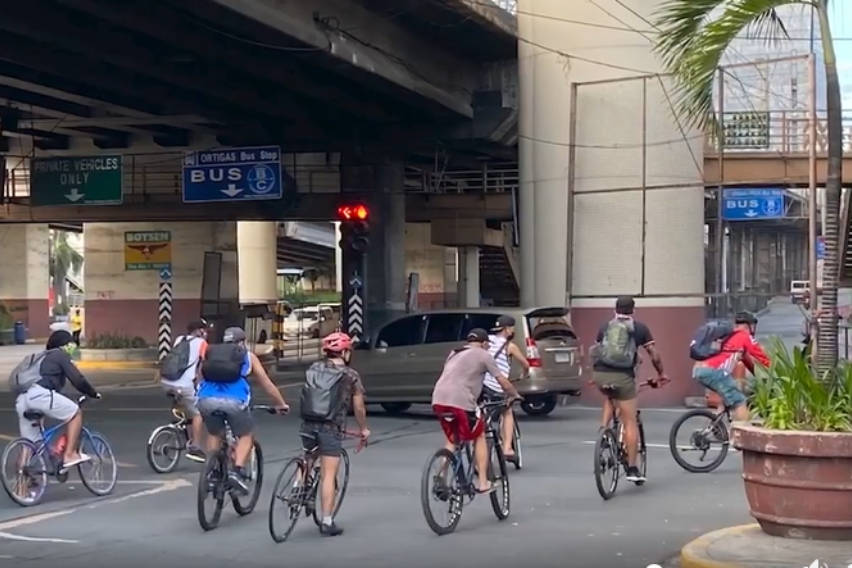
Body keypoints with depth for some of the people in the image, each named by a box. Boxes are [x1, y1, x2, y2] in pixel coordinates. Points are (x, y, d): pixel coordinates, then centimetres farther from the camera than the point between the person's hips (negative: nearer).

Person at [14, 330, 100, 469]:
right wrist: (93, 393, 14)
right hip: (40, 394, -8)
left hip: (21, 399, 8)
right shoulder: (61, 356, 9)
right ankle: (70, 455, 1)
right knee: (75, 413, 6)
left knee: (29, 443, 14)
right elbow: (77, 380, 2)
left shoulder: (43, 357, 34)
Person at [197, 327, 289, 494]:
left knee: (214, 434, 27)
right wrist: (281, 404, 41)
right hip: (234, 400, -3)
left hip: (206, 399, 3)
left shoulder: (211, 353, 28)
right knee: (246, 436, 17)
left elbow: (201, 379, 34)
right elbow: (267, 384, 29)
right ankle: (237, 470, -3)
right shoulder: (248, 356, 23)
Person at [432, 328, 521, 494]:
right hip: (461, 401, -6)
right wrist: (514, 395, 28)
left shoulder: (454, 353, 29)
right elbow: (503, 381, 11)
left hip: (438, 400, 6)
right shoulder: (483, 355, 9)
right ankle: (483, 483, 11)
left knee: (452, 440, 23)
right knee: (479, 438, 13)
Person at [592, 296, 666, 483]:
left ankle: (604, 429, 18)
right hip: (622, 376, -3)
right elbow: (654, 355, 12)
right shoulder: (639, 328, 11)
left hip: (600, 375, 3)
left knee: (610, 398, 38)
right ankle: (632, 469, 4)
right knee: (630, 422, 5)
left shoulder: (605, 327, 19)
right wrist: (661, 374, 28)